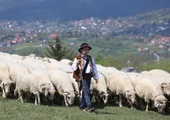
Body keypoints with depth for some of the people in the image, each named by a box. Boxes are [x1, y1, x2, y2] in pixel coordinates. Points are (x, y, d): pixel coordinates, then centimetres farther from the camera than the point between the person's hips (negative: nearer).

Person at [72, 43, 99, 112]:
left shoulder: (90, 59, 16)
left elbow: (94, 68, 19)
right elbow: (73, 67, -4)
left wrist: (96, 78, 15)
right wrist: (76, 64, -26)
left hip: (89, 76, 6)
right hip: (83, 76, -6)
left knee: (85, 92, 11)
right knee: (86, 91, -15)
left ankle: (82, 106, 19)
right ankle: (89, 107, -23)